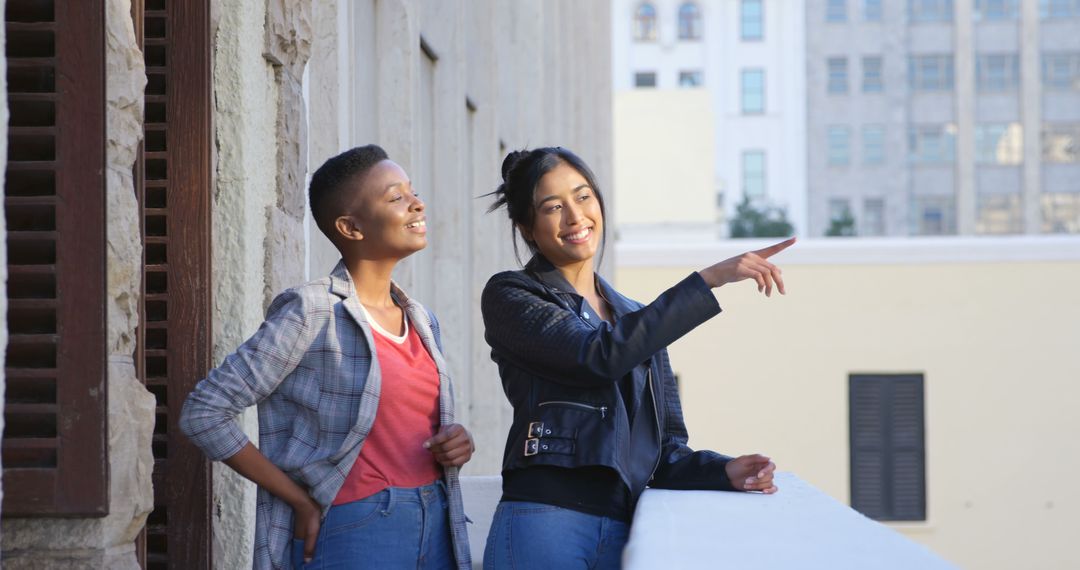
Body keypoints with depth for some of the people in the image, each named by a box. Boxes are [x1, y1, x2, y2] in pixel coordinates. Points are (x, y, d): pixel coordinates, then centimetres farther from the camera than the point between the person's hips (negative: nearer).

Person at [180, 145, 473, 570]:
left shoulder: (422, 321, 10)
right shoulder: (313, 313, -10)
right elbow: (204, 413, -12)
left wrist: (456, 446, -2)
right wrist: (302, 501, -12)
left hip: (436, 526, 6)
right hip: (355, 531, -6)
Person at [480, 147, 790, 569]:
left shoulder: (638, 320, 18)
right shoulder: (509, 297, 1)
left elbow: (664, 450, 16)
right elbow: (602, 356, -15)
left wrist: (724, 470, -6)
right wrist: (711, 278, -15)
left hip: (624, 531, 5)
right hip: (545, 526, -5)